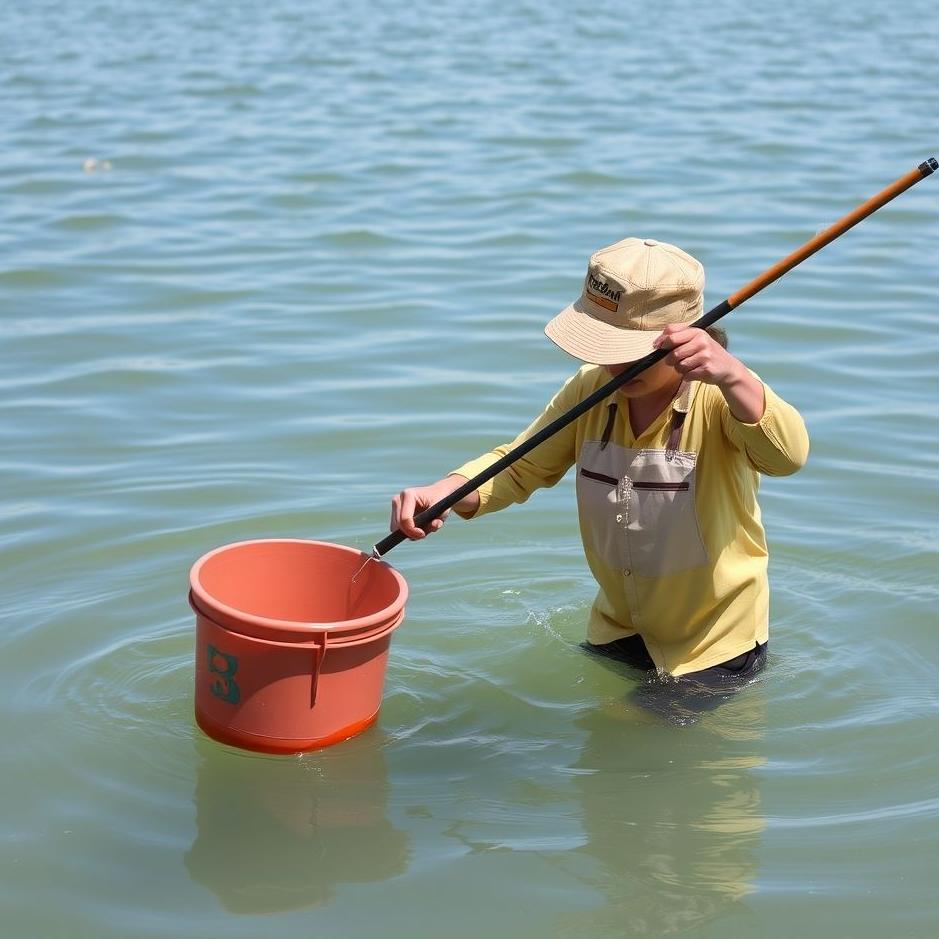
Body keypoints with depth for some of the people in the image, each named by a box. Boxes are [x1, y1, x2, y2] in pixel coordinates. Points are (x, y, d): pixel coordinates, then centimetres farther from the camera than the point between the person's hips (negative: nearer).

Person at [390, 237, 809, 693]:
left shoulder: (720, 396, -25)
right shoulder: (590, 389, -8)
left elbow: (786, 456, -44)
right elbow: (520, 467, -3)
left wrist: (730, 374, -63)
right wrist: (446, 491, -24)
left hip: (715, 646, -5)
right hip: (617, 633, 6)